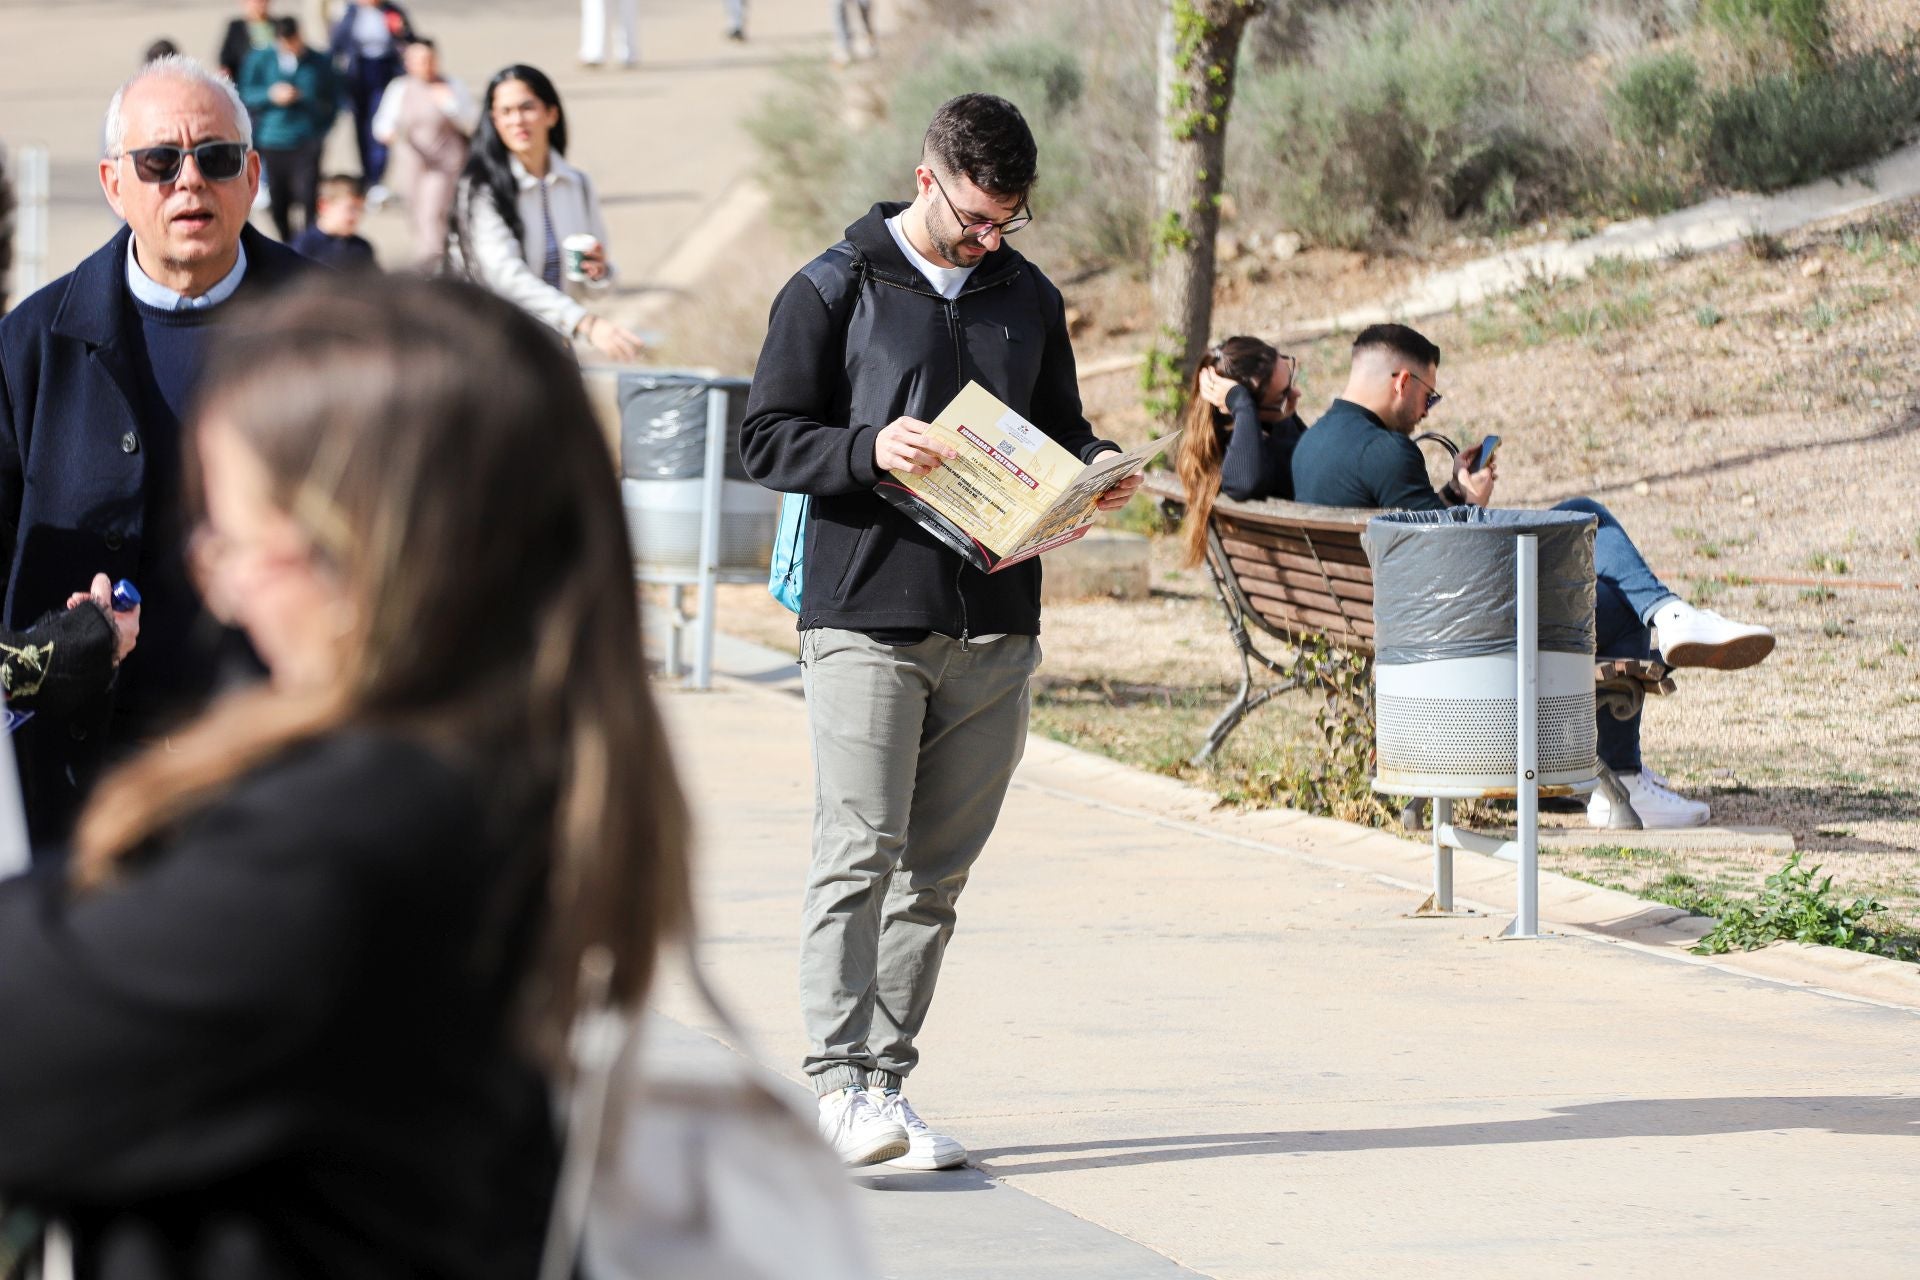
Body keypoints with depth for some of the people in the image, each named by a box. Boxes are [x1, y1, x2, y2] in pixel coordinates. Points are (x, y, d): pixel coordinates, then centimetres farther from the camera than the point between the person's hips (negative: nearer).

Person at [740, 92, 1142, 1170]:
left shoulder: (1029, 298, 14)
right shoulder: (835, 291, 1)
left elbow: (1060, 429, 23)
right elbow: (768, 439, -1)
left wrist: (1099, 470, 0)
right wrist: (868, 450, -19)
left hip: (995, 627, 5)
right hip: (866, 618, -5)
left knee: (938, 870, 5)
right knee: (860, 852, -12)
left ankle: (886, 1078, 10)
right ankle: (837, 1081, -12)